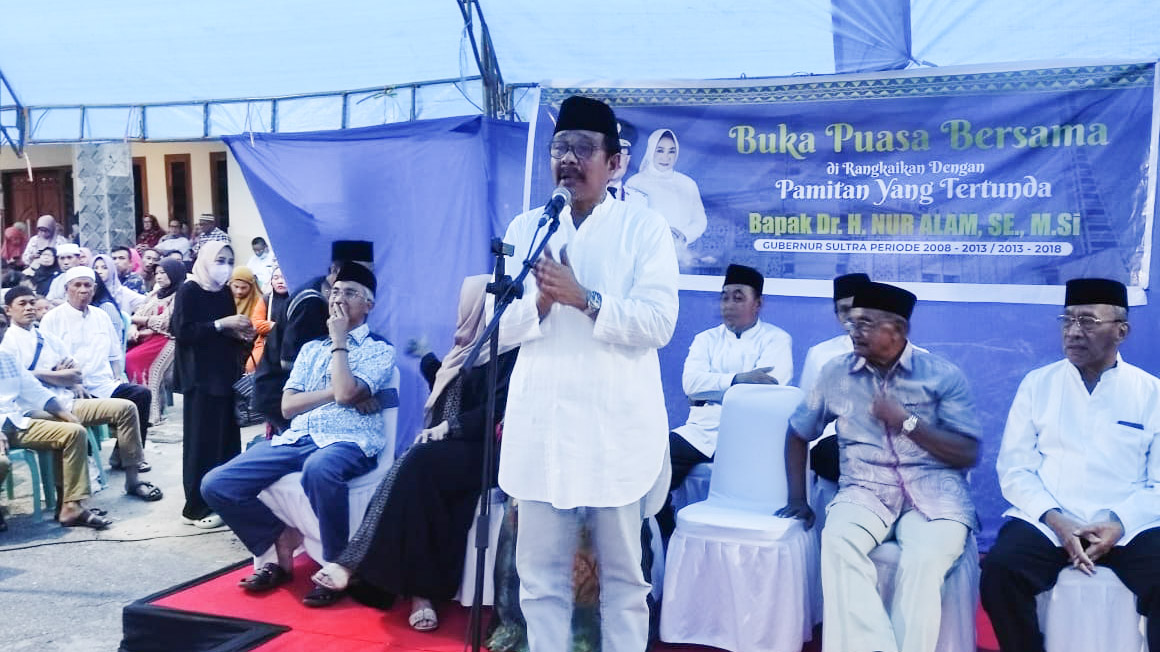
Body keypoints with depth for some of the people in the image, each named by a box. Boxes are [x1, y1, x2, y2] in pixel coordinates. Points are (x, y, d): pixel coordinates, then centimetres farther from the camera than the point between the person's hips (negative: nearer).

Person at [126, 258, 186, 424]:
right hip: (145, 336, 7)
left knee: (130, 360, -27)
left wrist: (140, 320, -1)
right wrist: (133, 327, -7)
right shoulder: (155, 293, 23)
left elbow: (166, 322, -10)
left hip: (164, 339, -7)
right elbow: (139, 313, 14)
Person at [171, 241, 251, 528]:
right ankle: (196, 508, 3)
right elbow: (182, 331, -17)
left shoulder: (225, 292, 13)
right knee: (202, 441, -4)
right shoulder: (188, 290, -7)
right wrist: (221, 324, -19)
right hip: (200, 377, -7)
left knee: (227, 438, 7)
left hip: (225, 374, 7)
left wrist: (241, 334, 1)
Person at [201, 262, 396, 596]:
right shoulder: (311, 348, 22)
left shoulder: (380, 350, 6)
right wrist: (335, 391, -3)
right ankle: (279, 541, 4)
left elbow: (346, 393, -13)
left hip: (348, 443, -5)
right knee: (217, 484, -14)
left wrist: (339, 340, -1)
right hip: (297, 438, 6)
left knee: (319, 468, -42)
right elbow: (288, 406, 10)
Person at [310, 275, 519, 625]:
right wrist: (426, 358, 41)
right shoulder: (468, 349, 23)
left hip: (477, 451, -8)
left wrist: (449, 427, -22)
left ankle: (354, 563, -34)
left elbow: (498, 410, -17)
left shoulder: (509, 354, -5)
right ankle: (421, 591, -32)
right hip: (446, 447, 8)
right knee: (416, 469, -26)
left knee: (418, 465, -33)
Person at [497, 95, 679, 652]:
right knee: (539, 571, 10)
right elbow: (502, 327, 6)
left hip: (617, 426, -3)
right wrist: (539, 301, -14)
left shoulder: (644, 227, 0)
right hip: (542, 423, 3)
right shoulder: (526, 228, 11)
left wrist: (584, 298, -19)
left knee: (623, 574, 9)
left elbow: (659, 323, -10)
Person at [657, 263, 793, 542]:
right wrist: (738, 379, -13)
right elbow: (691, 382, 0)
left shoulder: (777, 340, 7)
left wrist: (711, 387, -4)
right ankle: (669, 543, -1)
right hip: (701, 432, 4)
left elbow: (768, 387, -11)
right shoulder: (706, 339, 18)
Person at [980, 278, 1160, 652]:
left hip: (1128, 527, 0)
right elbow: (1014, 468, 4)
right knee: (999, 572, -28)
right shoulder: (1037, 384, 8)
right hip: (1047, 522, 0)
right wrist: (1055, 520, -13)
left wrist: (1120, 523, -15)